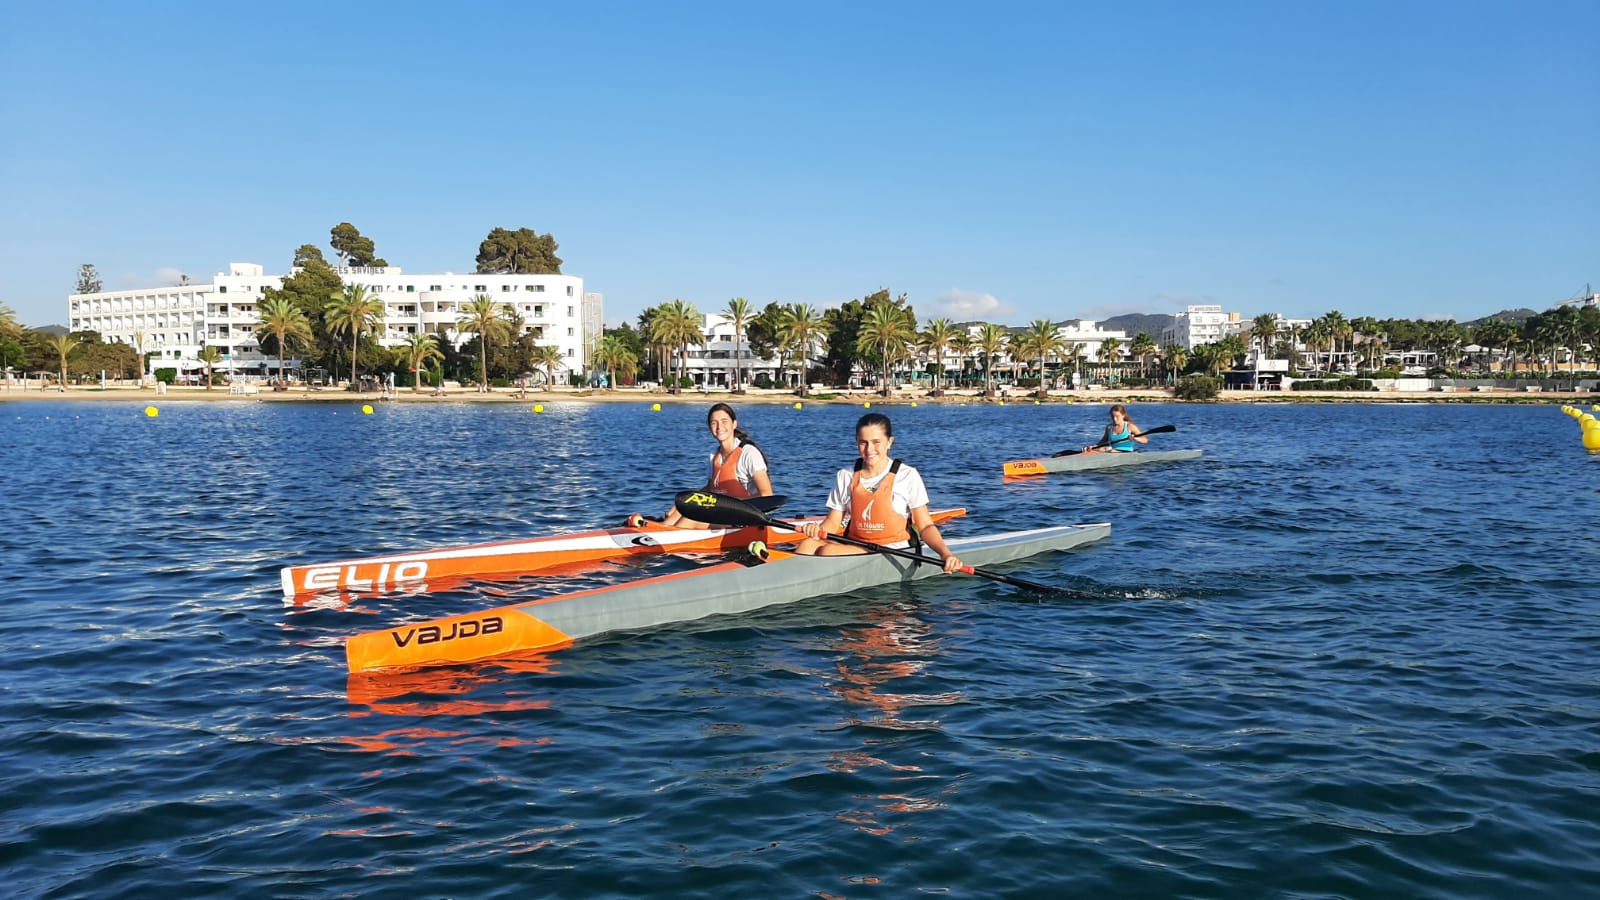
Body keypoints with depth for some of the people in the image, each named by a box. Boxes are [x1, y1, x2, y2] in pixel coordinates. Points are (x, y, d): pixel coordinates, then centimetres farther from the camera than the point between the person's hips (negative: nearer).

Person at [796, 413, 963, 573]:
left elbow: (925, 526, 0)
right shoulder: (845, 477, 9)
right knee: (808, 545, -28)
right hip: (854, 547, 4)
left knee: (828, 551, -31)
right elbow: (833, 523, 10)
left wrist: (945, 553, -17)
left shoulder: (907, 476, -2)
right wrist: (818, 529, -14)